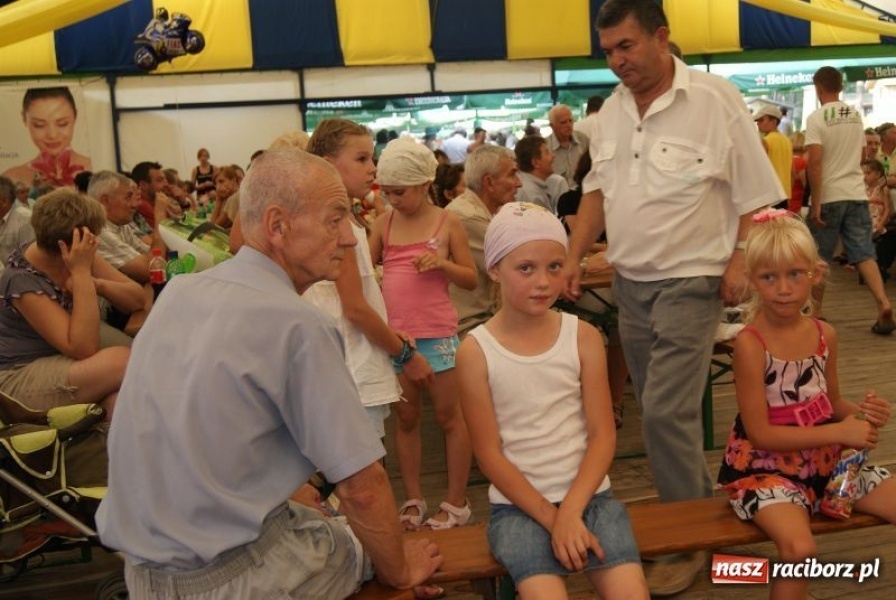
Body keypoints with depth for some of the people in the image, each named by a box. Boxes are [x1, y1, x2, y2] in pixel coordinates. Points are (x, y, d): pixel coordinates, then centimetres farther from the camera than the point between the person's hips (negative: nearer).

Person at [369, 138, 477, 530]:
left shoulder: (447, 223, -2)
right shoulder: (383, 224, 7)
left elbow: (471, 279, 0)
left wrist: (442, 263, -17)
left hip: (436, 333, -3)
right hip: (393, 334, 4)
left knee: (449, 416, 7)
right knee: (405, 418, 12)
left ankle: (457, 502, 18)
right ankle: (413, 500, 24)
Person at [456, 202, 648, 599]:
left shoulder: (584, 337, -2)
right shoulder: (475, 351, -7)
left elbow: (603, 436, -3)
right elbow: (489, 454, -6)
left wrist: (570, 511, -14)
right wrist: (552, 518, -11)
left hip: (588, 493, 2)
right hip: (518, 504, -2)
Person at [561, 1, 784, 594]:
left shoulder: (715, 99, -11)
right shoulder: (612, 111, 7)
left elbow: (756, 194, -8)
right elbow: (598, 189, 13)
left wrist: (739, 263, -14)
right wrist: (574, 257, 5)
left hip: (689, 282, -6)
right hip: (629, 282, 6)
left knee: (666, 413, -8)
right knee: (662, 411, 13)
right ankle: (702, 504, 33)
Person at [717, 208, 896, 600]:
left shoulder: (825, 334, 1)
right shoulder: (750, 344, -18)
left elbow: (831, 403, 14)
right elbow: (761, 434, -19)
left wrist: (862, 413, -9)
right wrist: (840, 431, -19)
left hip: (828, 459, 7)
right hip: (767, 469, -7)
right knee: (799, 548, -30)